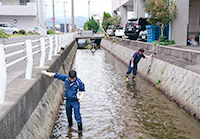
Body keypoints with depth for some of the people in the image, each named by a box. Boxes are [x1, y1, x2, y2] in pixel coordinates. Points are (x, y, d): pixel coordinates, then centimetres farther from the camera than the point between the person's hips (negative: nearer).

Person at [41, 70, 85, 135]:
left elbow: (82, 90, -5)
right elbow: (57, 75, -5)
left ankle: (80, 128, 15)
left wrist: (81, 96, -21)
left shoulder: (79, 82, -22)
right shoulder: (66, 78, -13)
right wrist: (46, 73, -1)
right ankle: (70, 123, 48)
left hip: (75, 101, -4)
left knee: (77, 115, -2)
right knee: (68, 113, 22)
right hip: (68, 100, 5)